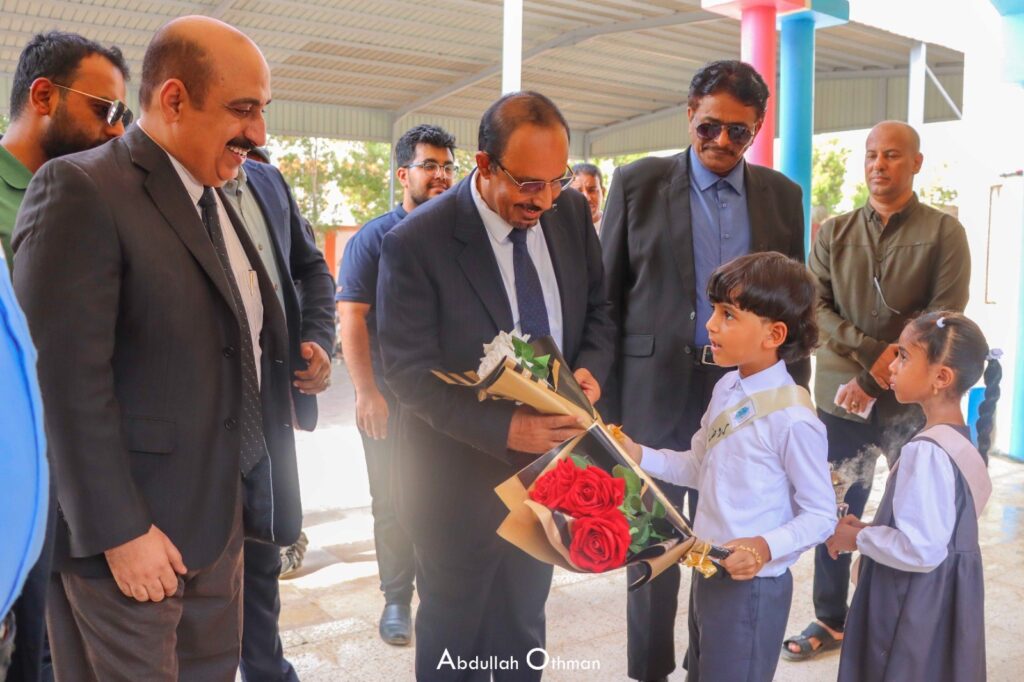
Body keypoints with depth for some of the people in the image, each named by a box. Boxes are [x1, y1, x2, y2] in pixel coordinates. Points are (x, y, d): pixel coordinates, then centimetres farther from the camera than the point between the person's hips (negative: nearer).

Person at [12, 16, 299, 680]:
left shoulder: (216, 197, 11)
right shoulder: (79, 190, -15)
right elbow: (68, 381, -20)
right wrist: (120, 532, -18)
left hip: (222, 518, 8)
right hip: (129, 530, -7)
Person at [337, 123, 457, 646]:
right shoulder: (374, 238, -5)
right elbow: (351, 317, -10)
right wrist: (366, 392, -16)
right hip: (391, 400, -3)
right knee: (394, 503, 8)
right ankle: (397, 599, 24)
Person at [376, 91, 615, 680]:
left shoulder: (572, 213, -4)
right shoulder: (416, 243, -20)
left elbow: (598, 309, 7)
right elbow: (411, 373, -19)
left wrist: (591, 370, -14)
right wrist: (505, 429, -29)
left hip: (549, 460, 5)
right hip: (463, 475, -4)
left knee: (523, 626, 23)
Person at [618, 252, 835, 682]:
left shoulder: (791, 418, -23)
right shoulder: (726, 389, 0)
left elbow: (821, 514, -16)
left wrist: (767, 547, -30)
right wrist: (640, 456, -2)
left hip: (752, 584, -8)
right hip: (707, 571, 8)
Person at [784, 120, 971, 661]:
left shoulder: (944, 232, 0)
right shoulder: (833, 232, 8)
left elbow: (944, 317, -9)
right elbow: (814, 308, 1)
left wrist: (872, 382, -14)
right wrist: (873, 351, -14)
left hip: (913, 400, -2)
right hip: (839, 396, 2)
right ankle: (831, 620, 26)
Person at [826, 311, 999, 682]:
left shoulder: (926, 452, -27)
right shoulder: (962, 441, 3)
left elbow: (920, 550, -27)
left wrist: (859, 537, -14)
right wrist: (873, 528, 6)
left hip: (916, 607, -9)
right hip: (940, 597, 9)